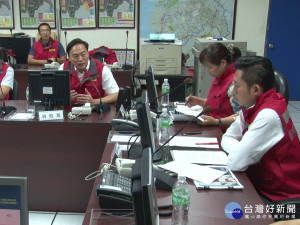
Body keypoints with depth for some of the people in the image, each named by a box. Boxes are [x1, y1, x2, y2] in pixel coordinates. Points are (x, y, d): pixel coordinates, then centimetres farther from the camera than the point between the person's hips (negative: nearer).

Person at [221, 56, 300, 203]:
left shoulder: (268, 116, -27)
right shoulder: (252, 106, 1)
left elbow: (235, 163, -28)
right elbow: (227, 138, 7)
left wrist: (238, 151, -6)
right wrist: (240, 150, -13)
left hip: (279, 197, -8)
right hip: (260, 183, 8)